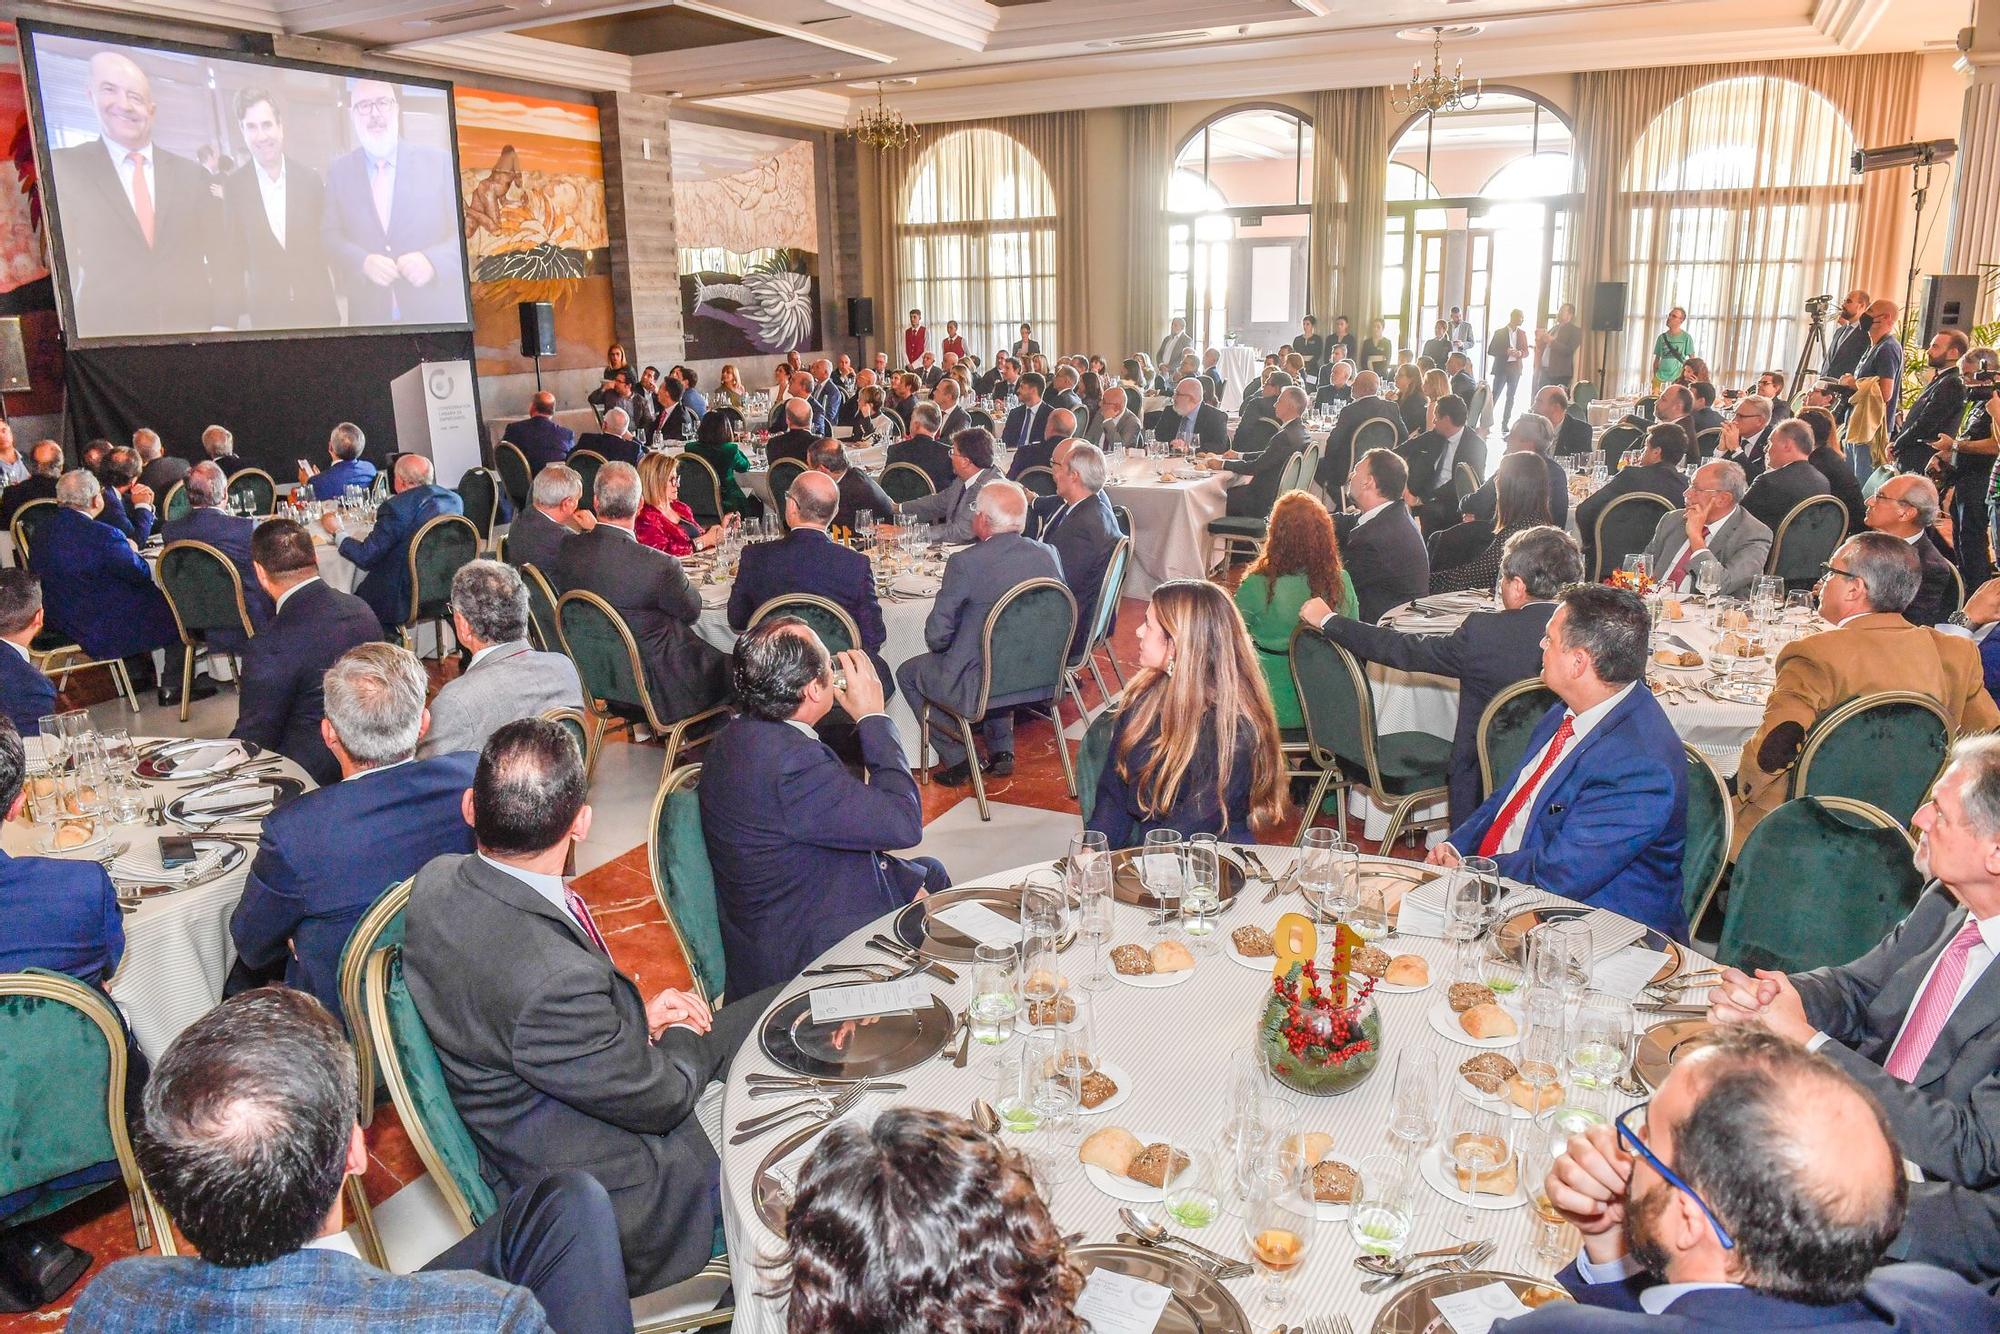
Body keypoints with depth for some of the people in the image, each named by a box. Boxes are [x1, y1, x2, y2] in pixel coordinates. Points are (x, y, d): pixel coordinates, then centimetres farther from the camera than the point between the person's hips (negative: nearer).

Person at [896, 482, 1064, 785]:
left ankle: (957, 759, 18)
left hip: (980, 687, -6)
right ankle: (1001, 750, 31)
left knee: (907, 673, 20)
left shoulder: (965, 563, -19)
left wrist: (941, 647, 8)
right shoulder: (1048, 554, -4)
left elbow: (936, 636, -15)